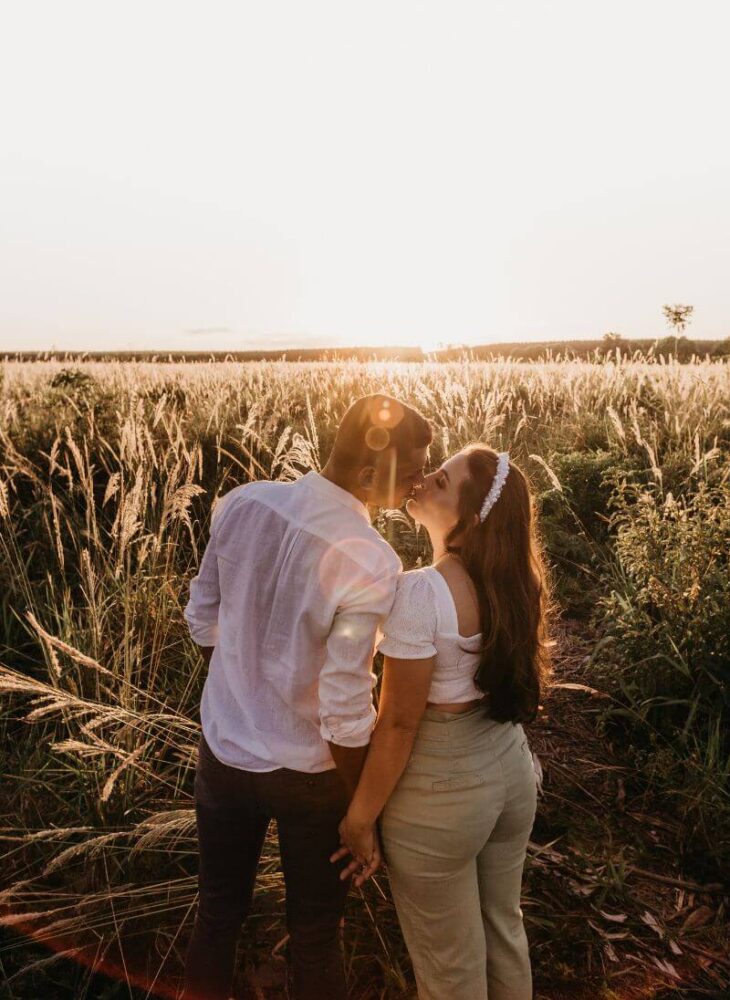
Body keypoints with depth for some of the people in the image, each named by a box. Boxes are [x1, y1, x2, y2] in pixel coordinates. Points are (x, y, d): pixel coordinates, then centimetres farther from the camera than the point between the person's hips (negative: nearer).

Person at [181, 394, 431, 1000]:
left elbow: (203, 619, 1)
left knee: (218, 911, 26)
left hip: (224, 748, 5)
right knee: (315, 932, 21)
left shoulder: (242, 503, -12)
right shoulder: (371, 562, -28)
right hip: (306, 770, -4)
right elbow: (344, 712, -23)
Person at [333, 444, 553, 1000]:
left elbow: (398, 724, -22)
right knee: (504, 933, 28)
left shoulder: (421, 592, -28)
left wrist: (359, 818, -9)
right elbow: (506, 681, 5)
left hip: (440, 789, -6)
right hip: (510, 767, 7)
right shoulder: (514, 582, -5)